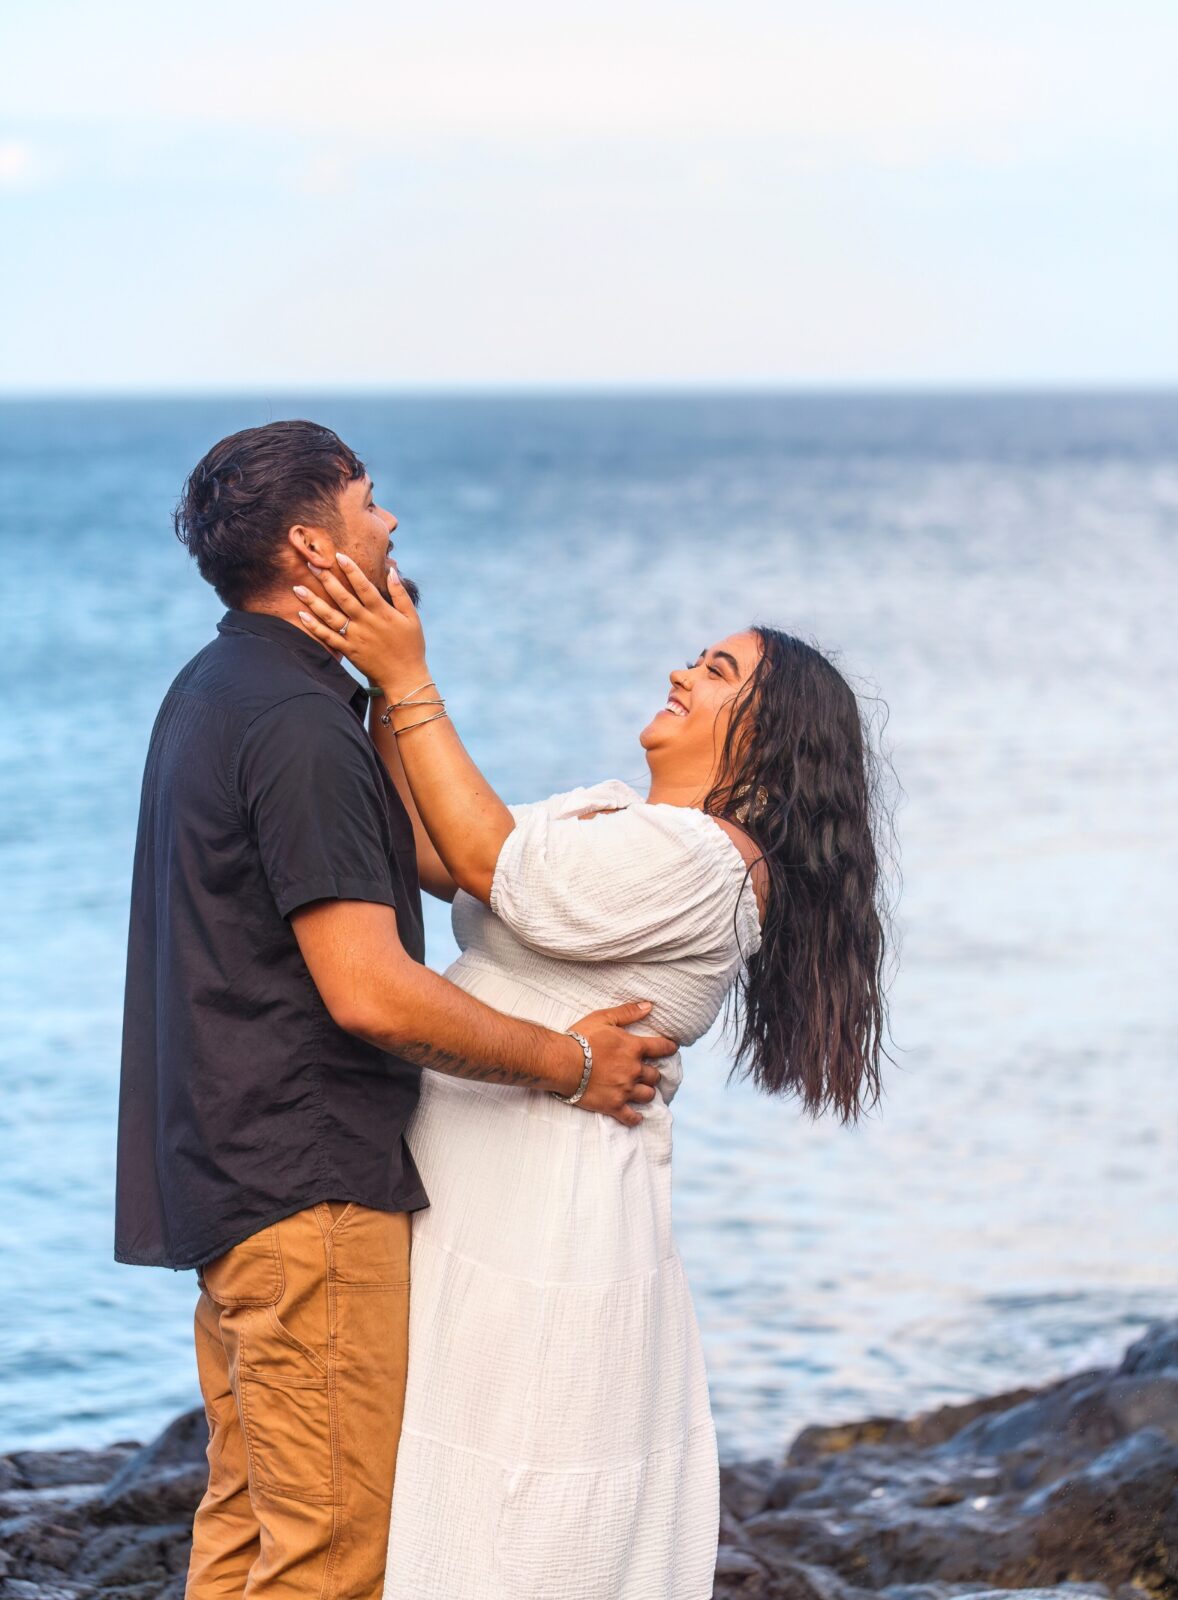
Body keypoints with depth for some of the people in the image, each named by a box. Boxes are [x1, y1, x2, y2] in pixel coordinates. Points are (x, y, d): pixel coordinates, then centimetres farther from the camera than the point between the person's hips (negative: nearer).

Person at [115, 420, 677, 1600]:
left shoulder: (217, 691, 14)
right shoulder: (299, 726, -19)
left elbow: (432, 855, 24)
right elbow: (373, 996, -23)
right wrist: (569, 1063, -12)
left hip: (224, 1178, 11)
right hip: (310, 1191, -11)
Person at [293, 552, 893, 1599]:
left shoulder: (696, 859, -17)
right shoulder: (612, 816, 16)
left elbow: (490, 863, -18)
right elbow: (437, 855, 10)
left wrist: (409, 682, -15)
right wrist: (382, 681, 2)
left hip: (547, 1226, -10)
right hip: (498, 1198, 10)